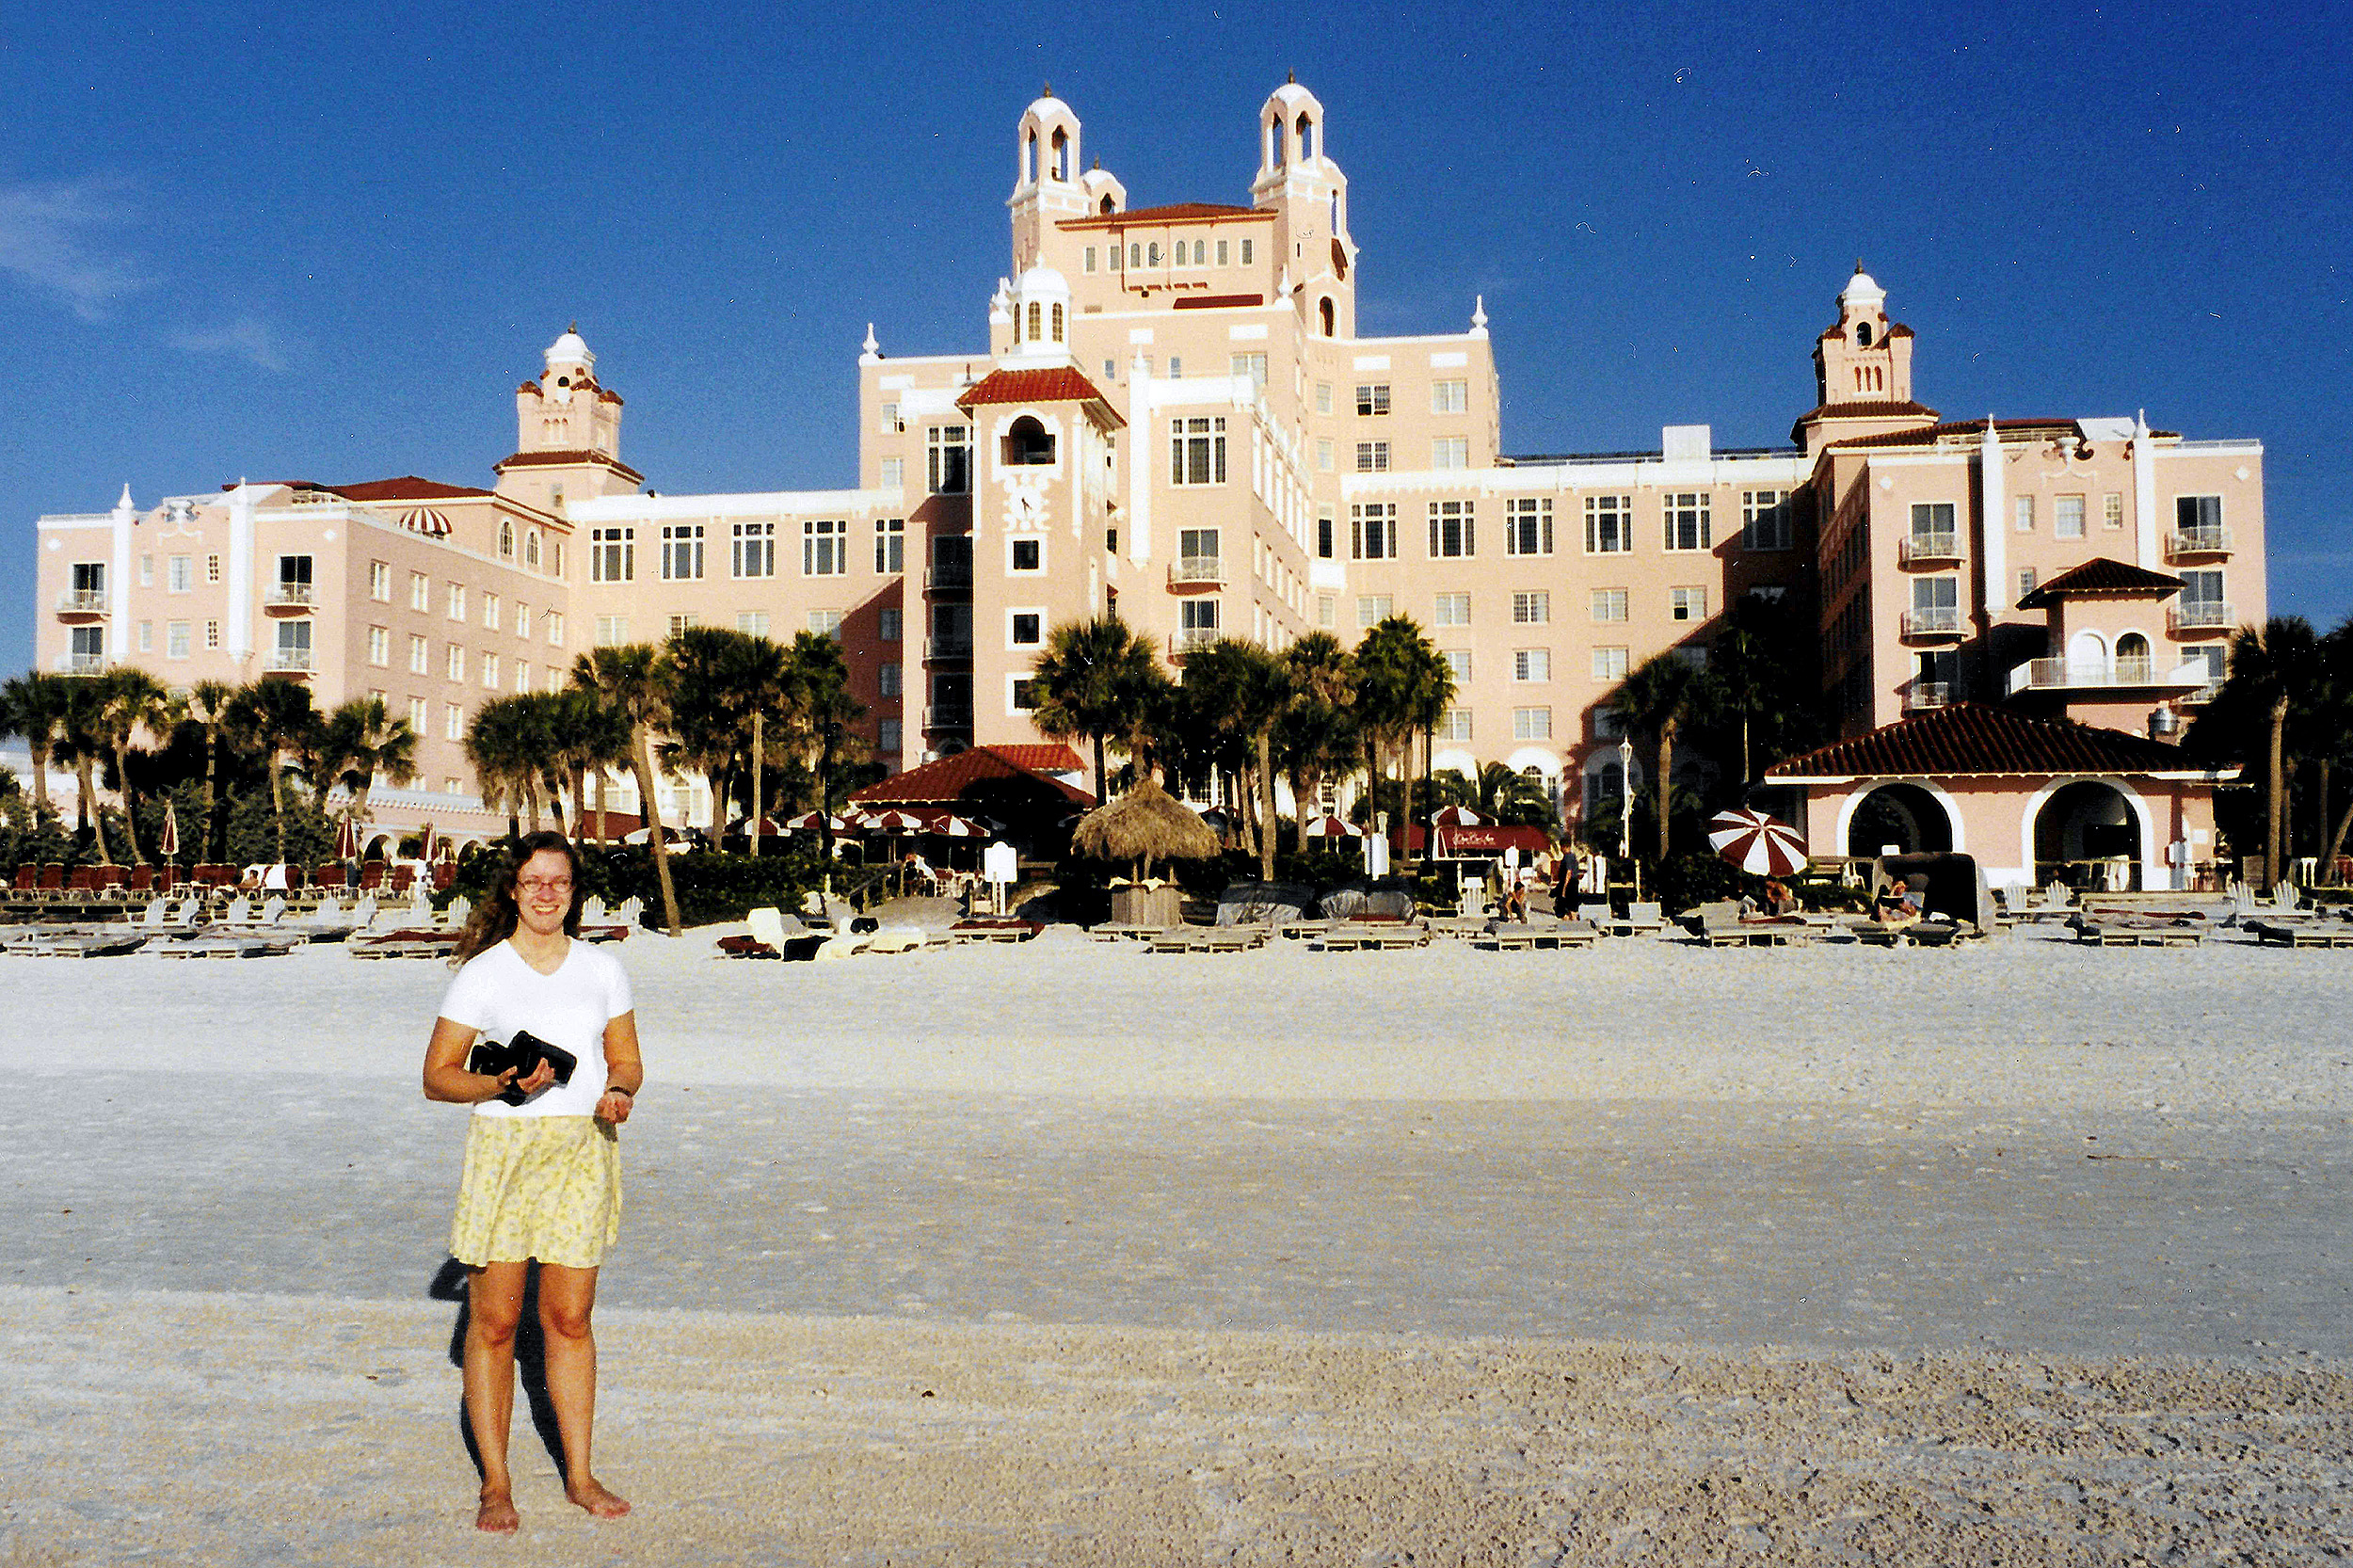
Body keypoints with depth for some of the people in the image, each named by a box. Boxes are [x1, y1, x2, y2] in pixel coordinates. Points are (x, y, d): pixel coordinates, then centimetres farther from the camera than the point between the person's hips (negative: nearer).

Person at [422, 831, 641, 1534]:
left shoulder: (602, 969, 7)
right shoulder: (483, 973, -2)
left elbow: (626, 1059, 14)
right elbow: (437, 1076, 0)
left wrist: (619, 1094, -8)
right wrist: (504, 1082, -18)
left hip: (583, 1150, 2)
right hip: (503, 1148, -2)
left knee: (569, 1318, 7)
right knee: (493, 1321, 2)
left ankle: (579, 1474, 17)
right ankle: (496, 1482, 16)